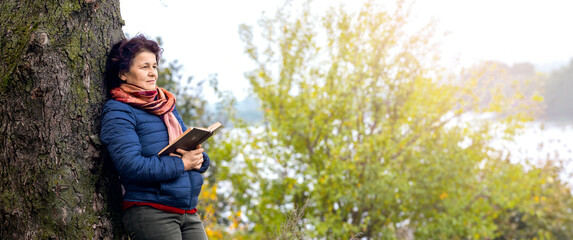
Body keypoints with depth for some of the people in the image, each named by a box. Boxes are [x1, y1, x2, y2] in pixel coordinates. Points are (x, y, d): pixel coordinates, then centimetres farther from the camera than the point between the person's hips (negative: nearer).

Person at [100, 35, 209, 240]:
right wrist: (181, 163, -12)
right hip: (150, 213, -7)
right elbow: (132, 166, -17)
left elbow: (201, 159, 18)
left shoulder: (167, 105, 19)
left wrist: (198, 158, -6)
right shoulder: (117, 112, -3)